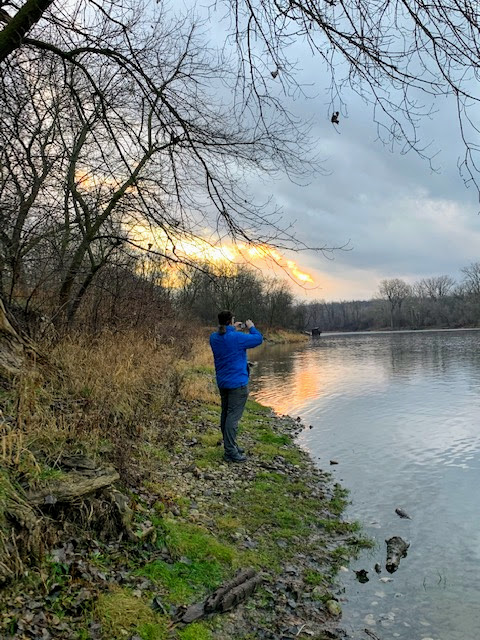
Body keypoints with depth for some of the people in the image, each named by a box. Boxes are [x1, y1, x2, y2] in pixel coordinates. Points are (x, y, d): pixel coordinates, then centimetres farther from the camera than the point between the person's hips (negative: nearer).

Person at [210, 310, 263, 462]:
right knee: (233, 416, -5)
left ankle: (229, 445, 29)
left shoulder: (214, 338, 2)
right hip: (237, 383, -8)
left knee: (225, 414, 17)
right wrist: (251, 327, 9)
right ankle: (230, 452, -4)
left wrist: (234, 330, 19)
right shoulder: (237, 337, -19)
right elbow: (258, 339, -6)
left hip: (222, 382, 8)